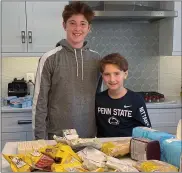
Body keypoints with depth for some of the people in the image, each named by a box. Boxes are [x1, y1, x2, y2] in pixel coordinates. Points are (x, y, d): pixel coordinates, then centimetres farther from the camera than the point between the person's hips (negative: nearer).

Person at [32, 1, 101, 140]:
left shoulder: (96, 59, 2)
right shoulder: (50, 59, -9)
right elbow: (40, 102, -7)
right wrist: (41, 138, -8)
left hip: (89, 136, 3)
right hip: (57, 137, -3)